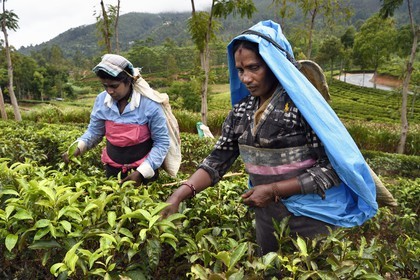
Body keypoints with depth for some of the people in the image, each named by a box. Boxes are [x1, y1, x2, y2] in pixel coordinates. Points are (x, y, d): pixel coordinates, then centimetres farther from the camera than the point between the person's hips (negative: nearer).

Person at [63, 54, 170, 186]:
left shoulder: (149, 104, -20)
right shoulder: (101, 100, -7)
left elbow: (162, 142, -16)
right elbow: (94, 131, 6)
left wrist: (142, 172, -23)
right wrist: (78, 148, -13)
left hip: (144, 169, -3)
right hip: (113, 167, 4)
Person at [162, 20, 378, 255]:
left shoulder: (302, 103, -18)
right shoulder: (242, 109, -1)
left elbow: (332, 167, -17)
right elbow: (218, 160, -3)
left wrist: (273, 189, -21)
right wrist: (181, 194, -17)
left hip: (311, 218, -5)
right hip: (266, 216, 6)